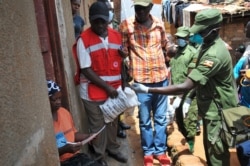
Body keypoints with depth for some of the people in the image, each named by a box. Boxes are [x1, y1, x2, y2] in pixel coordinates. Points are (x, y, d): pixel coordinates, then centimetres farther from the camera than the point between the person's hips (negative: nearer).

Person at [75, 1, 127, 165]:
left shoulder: (116, 36, 1)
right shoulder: (84, 39, -14)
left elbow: (121, 62, 9)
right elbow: (86, 70, -16)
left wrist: (123, 83, 1)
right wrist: (106, 87, -18)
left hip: (114, 89, 5)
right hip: (94, 92, -4)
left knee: (113, 121, 21)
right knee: (98, 125, 11)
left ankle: (113, 148, 44)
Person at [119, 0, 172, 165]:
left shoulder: (159, 23, 3)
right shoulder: (126, 25, -6)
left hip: (161, 77, 3)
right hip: (141, 80, -2)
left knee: (161, 118, 14)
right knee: (145, 120, 10)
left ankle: (160, 150, 32)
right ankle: (148, 152, 31)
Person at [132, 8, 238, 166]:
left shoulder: (214, 54, -31)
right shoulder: (208, 44, 3)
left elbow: (184, 87, -35)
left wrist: (147, 90, -34)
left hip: (218, 109, -9)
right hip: (211, 106, 9)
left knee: (217, 152, 6)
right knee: (210, 147, 22)